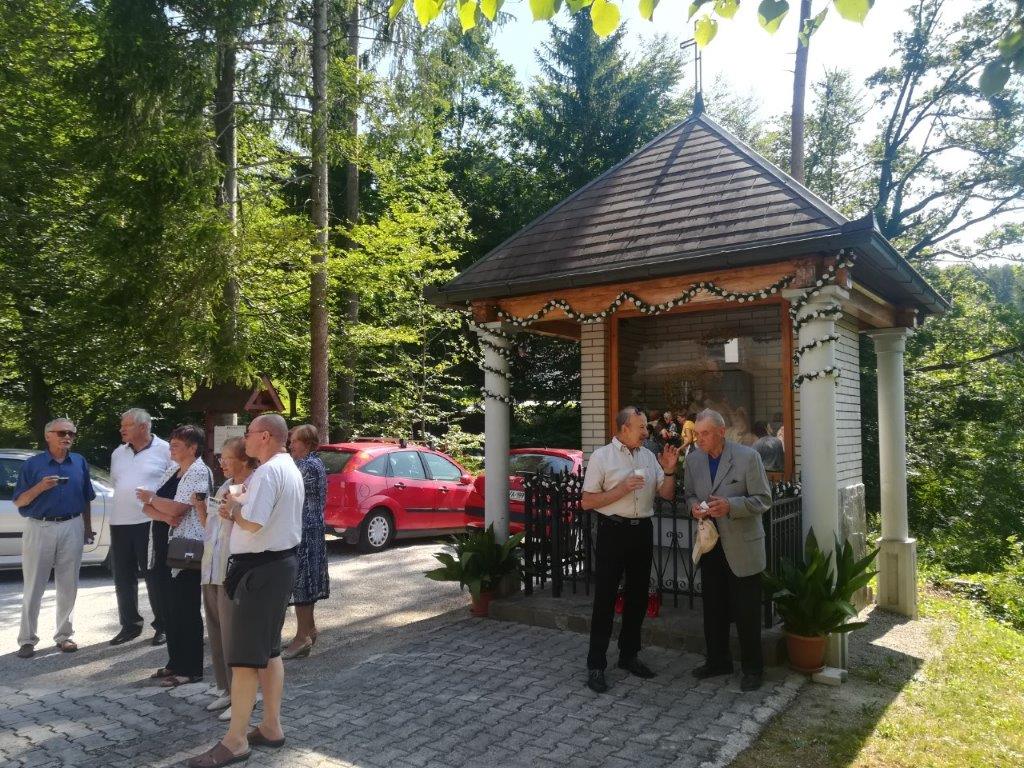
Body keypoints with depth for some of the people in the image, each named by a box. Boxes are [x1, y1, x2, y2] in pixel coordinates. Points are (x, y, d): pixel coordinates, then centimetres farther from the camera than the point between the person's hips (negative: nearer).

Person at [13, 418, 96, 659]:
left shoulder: (80, 462, 7)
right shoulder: (32, 464, -3)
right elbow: (18, 502, -2)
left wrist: (87, 527, 12)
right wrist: (41, 487, -19)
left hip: (72, 528, 3)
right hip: (39, 528, -2)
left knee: (68, 586, 7)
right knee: (33, 587, 2)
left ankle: (64, 635, 18)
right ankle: (27, 639, 11)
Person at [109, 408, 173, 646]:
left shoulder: (164, 450, -6)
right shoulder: (118, 453, 13)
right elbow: (115, 483, 23)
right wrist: (124, 505, 13)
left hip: (151, 523, -6)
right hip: (120, 523, 6)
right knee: (123, 577, 12)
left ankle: (162, 626, 13)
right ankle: (130, 625, 25)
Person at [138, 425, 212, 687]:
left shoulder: (199, 472, -10)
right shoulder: (171, 471, 15)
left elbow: (177, 508, -20)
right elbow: (148, 507, 8)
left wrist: (151, 498, -3)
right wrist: (166, 516, -12)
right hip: (164, 549, 8)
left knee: (186, 611, -1)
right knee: (170, 609, 15)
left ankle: (190, 669, 9)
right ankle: (175, 663, 27)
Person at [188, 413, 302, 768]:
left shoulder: (267, 472, -19)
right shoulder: (290, 469, 14)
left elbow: (253, 523, -25)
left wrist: (234, 507, -5)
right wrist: (238, 507, 3)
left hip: (261, 569, -10)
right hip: (281, 563, 10)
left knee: (244, 655, -2)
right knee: (269, 650, 17)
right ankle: (271, 727, 26)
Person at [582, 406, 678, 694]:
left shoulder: (648, 456, 8)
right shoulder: (602, 456, -8)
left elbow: (667, 494, 10)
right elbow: (587, 501, -9)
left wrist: (669, 469, -7)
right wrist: (622, 489, -18)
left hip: (642, 530, 6)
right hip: (613, 530, -5)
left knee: (638, 594, 15)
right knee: (605, 597, -1)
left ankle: (629, 655, 31)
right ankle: (596, 665, 8)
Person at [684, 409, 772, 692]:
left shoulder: (748, 457, -12)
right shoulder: (693, 459, 3)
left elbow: (763, 500, -11)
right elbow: (689, 493, 15)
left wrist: (730, 505, -25)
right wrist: (694, 506, -9)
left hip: (742, 547, -5)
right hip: (710, 546, 5)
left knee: (747, 611, 4)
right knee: (713, 608, 15)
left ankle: (752, 668, 21)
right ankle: (718, 661, 32)